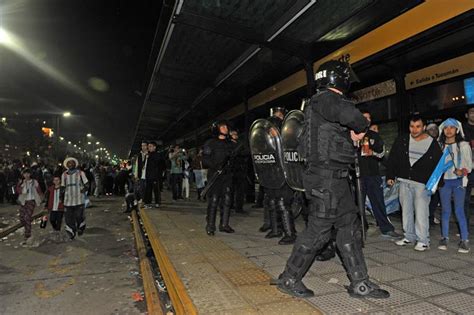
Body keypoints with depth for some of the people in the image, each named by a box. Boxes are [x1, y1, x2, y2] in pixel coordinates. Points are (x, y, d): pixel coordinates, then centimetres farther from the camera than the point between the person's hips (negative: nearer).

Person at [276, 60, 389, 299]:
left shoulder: (329, 101, 20)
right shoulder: (325, 99, -11)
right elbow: (350, 114, -31)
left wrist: (353, 132, 6)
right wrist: (361, 127, -10)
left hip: (336, 179, 10)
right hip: (325, 178, -10)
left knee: (350, 227, 13)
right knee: (318, 231, -3)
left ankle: (359, 283, 24)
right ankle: (289, 279, 13)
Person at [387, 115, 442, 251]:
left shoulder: (433, 144, 0)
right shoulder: (401, 141, 6)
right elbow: (392, 159, 9)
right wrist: (390, 176, 4)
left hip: (422, 183, -3)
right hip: (404, 181, 4)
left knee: (421, 212, -6)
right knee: (406, 210, 10)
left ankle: (423, 241, 6)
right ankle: (409, 237, 22)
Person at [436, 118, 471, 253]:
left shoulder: (463, 145, 4)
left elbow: (469, 164, 2)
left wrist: (462, 171, -17)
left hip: (458, 181, -1)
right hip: (444, 181, 1)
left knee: (459, 211, -5)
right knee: (445, 210, 6)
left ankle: (465, 240, 4)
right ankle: (445, 238, 14)